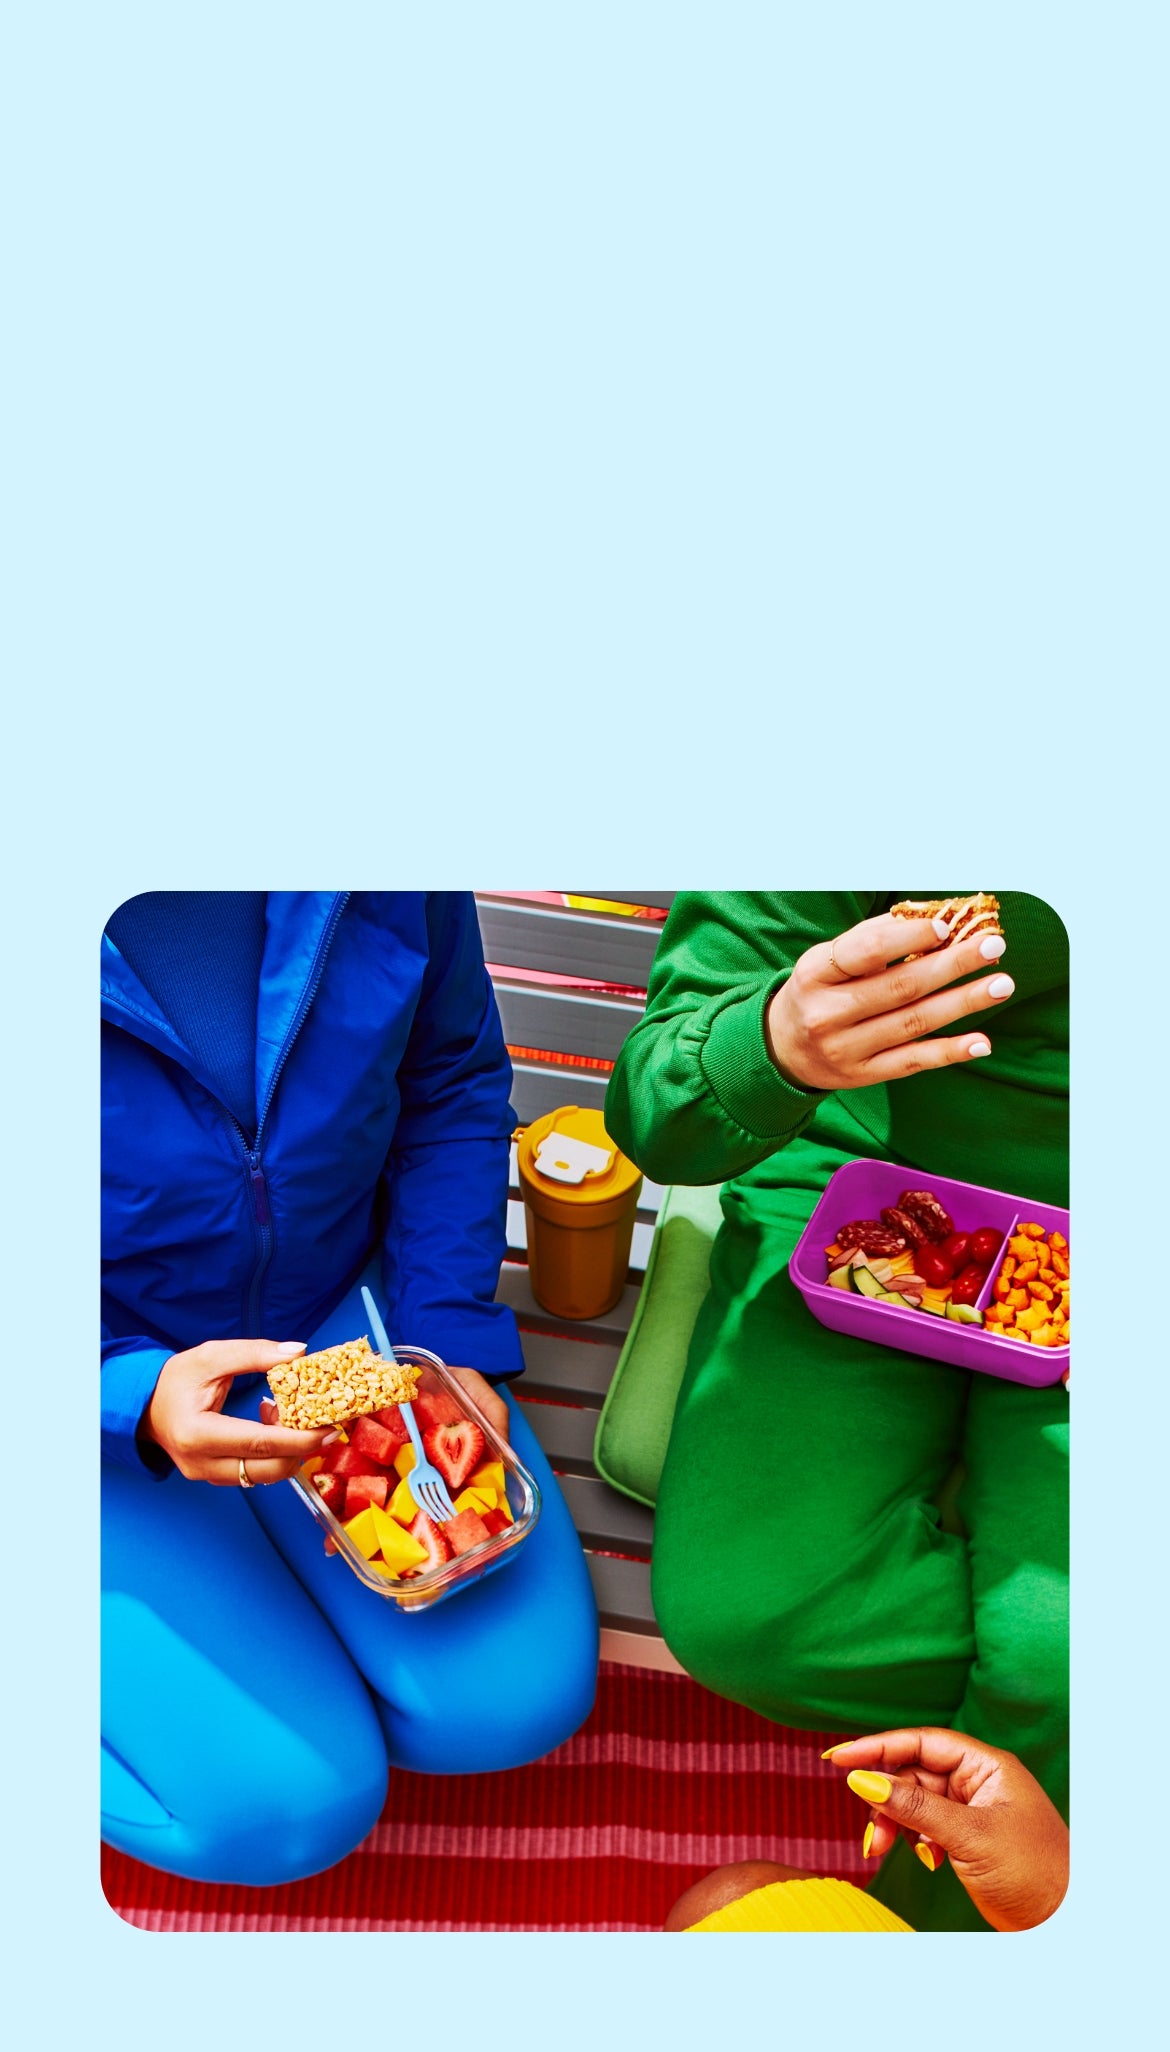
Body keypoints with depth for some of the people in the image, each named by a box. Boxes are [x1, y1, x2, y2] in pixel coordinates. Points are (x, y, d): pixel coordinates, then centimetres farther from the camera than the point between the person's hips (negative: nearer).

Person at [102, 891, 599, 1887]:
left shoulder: (391, 894, -19)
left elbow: (455, 1087, -2)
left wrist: (455, 1340, -8)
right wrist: (136, 1401, -33)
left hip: (344, 1311, 4)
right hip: (124, 1416, -3)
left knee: (516, 1701, -6)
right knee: (290, 1806, -10)